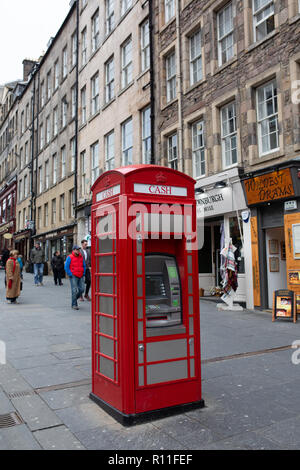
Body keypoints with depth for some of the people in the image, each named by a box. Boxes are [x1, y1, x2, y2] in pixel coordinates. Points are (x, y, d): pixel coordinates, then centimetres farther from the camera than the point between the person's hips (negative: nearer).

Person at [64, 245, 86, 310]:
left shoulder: (81, 257, 11)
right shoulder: (70, 257, -5)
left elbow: (84, 266, 20)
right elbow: (66, 267, -6)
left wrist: (83, 273, 9)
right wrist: (70, 275, -9)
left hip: (80, 276, 5)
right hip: (73, 276, -5)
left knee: (82, 289, 0)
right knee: (75, 290, -7)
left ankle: (74, 298, 26)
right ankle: (74, 304, 5)